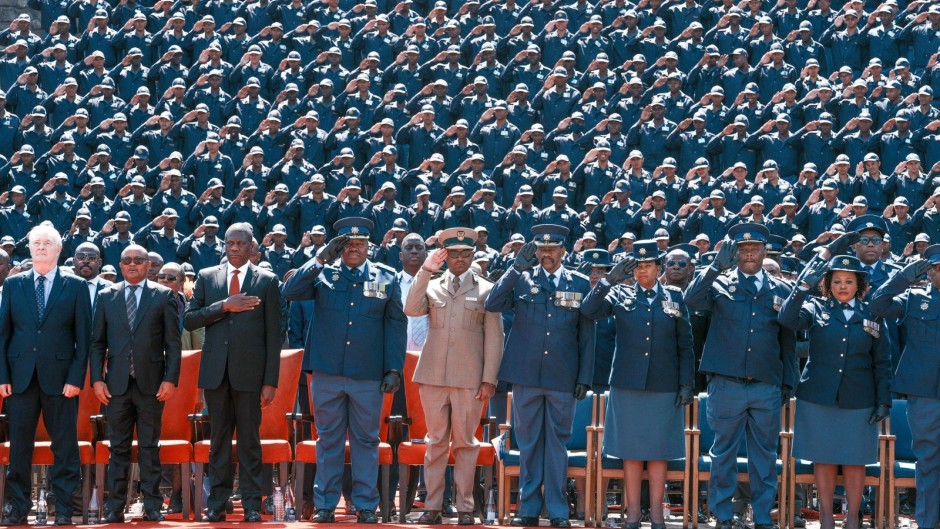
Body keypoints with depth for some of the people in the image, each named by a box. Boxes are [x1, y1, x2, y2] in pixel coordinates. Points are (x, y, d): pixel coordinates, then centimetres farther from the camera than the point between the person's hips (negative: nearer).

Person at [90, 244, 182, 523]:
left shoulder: (163, 296, 4)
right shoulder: (106, 296, 10)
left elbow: (173, 342, 2)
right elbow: (97, 341, 9)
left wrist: (171, 379, -7)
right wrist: (97, 379, 0)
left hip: (151, 384, -1)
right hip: (117, 383, 2)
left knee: (149, 447, 3)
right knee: (118, 448, 3)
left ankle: (152, 506, 7)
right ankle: (114, 508, 6)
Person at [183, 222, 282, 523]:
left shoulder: (266, 281, 4)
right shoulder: (206, 278, 9)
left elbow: (273, 336, 1)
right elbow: (189, 321, 2)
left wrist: (270, 381, -4)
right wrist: (224, 306, -12)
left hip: (249, 373, -2)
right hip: (215, 371, 2)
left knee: (249, 440, 1)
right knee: (219, 439, 6)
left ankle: (252, 506, 4)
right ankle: (217, 504, 10)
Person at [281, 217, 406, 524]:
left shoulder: (386, 278, 7)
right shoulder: (323, 273, 6)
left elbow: (396, 324, 7)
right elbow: (290, 292, -8)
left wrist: (394, 369, 0)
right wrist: (321, 259, -14)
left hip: (368, 375, 0)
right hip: (327, 372, 0)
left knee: (366, 440, 6)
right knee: (328, 439, 6)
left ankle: (366, 506, 12)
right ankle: (325, 506, 12)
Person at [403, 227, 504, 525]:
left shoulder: (486, 290, 6)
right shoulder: (431, 286, 12)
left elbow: (494, 338, 4)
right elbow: (412, 310, -7)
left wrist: (489, 379, -3)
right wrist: (425, 271, -11)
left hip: (469, 379, -2)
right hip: (433, 376, 2)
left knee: (464, 443, 1)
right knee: (436, 442, 5)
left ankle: (465, 509, 7)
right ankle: (432, 506, 9)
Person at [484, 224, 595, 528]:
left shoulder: (580, 284, 7)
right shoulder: (521, 279, 6)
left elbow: (587, 335, 8)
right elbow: (492, 305, -9)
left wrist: (585, 377, 2)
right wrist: (517, 268, -15)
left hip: (562, 378, 0)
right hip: (526, 375, 0)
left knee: (557, 442, 4)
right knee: (528, 442, 5)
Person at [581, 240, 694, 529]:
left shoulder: (674, 297, 7)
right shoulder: (620, 296, 6)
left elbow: (685, 344, 7)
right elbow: (588, 311, -10)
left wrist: (686, 383, 0)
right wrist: (611, 279, -17)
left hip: (664, 386, 0)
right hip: (628, 385, 0)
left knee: (658, 451, 4)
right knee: (631, 450, 3)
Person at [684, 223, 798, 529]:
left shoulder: (781, 291, 10)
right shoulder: (720, 284, 5)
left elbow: (788, 341, 13)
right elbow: (691, 300, -15)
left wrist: (788, 383, 10)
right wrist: (717, 266, -24)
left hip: (767, 389, 2)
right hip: (726, 386, -2)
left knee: (765, 456, 7)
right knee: (723, 454, 5)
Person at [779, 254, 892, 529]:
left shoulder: (872, 316, 4)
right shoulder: (816, 309, 1)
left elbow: (882, 362, 8)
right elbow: (788, 319, -19)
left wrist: (884, 400, 3)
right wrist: (804, 285, -28)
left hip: (858, 401, 1)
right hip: (818, 399, 0)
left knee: (854, 462, 5)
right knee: (823, 458, 6)